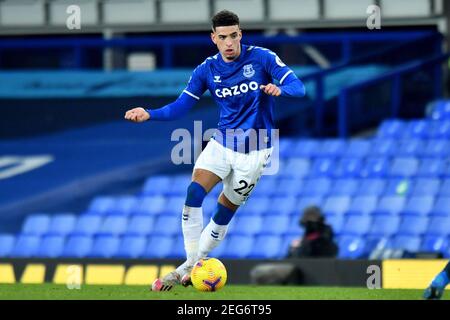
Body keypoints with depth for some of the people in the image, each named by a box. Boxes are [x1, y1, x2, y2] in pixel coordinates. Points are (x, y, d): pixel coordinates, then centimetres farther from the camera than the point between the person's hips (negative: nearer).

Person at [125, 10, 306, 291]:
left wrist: (279, 89, -38)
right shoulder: (207, 70, -2)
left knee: (225, 211, 1)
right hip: (222, 143, 2)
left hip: (254, 151, -2)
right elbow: (180, 107, -2)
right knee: (194, 194, -18)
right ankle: (190, 266, -11)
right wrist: (149, 114, -19)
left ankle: (194, 265, 16)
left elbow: (298, 87, -14)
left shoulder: (262, 58, -11)